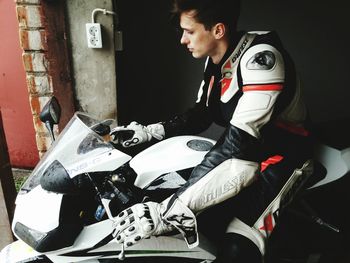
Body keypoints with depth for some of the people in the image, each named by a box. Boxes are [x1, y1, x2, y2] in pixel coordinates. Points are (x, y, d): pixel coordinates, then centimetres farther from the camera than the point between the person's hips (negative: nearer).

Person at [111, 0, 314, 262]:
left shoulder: (261, 56, -25)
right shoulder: (215, 60, 0)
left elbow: (238, 144, -33)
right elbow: (201, 114, 11)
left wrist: (169, 211, -36)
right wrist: (150, 131, 2)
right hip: (241, 146, 7)